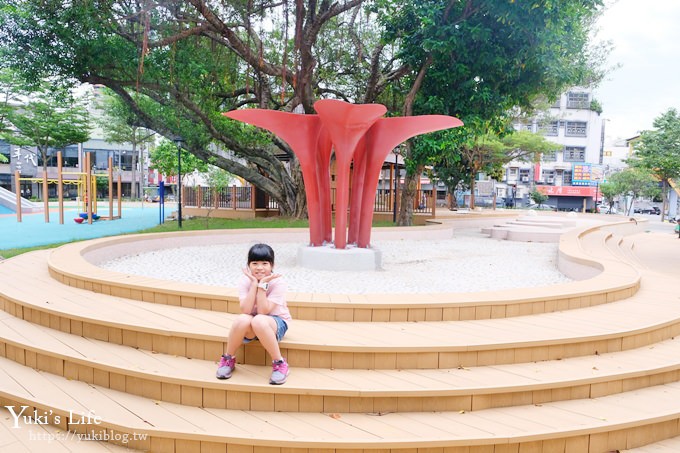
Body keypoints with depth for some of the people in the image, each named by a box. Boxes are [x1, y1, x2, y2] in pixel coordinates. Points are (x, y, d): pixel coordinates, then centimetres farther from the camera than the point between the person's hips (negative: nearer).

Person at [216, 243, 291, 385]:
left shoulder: (278, 282, -18)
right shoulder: (245, 281, -10)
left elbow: (263, 312, -25)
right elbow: (245, 311, -23)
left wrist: (262, 284, -28)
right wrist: (254, 283, -26)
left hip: (276, 322, -2)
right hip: (251, 327, 3)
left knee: (259, 321, -37)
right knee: (242, 320, -34)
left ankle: (279, 363, -21)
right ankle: (228, 359, -7)